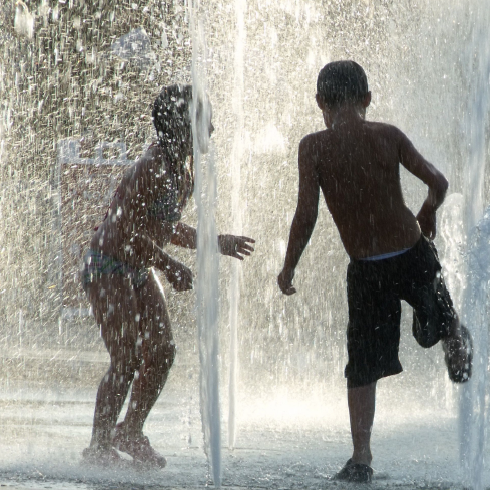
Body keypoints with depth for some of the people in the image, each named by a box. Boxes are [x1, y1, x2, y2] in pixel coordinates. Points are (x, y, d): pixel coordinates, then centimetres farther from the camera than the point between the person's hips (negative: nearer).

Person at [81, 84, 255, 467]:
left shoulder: (185, 169, 6)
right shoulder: (153, 167, -23)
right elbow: (129, 228, -25)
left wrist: (218, 242, 11)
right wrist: (170, 267, -26)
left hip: (140, 270, 9)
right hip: (109, 268, -9)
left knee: (162, 352, 5)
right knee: (126, 361, -9)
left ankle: (131, 432, 20)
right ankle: (99, 446, 2)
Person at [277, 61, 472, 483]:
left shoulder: (314, 147, -11)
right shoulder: (388, 136, -5)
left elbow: (307, 214, -15)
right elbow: (438, 182, -2)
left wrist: (288, 267, -3)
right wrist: (427, 216, 19)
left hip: (366, 271, -1)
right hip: (413, 255, 1)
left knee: (363, 368, 7)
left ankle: (362, 459, 5)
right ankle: (457, 343, 59)